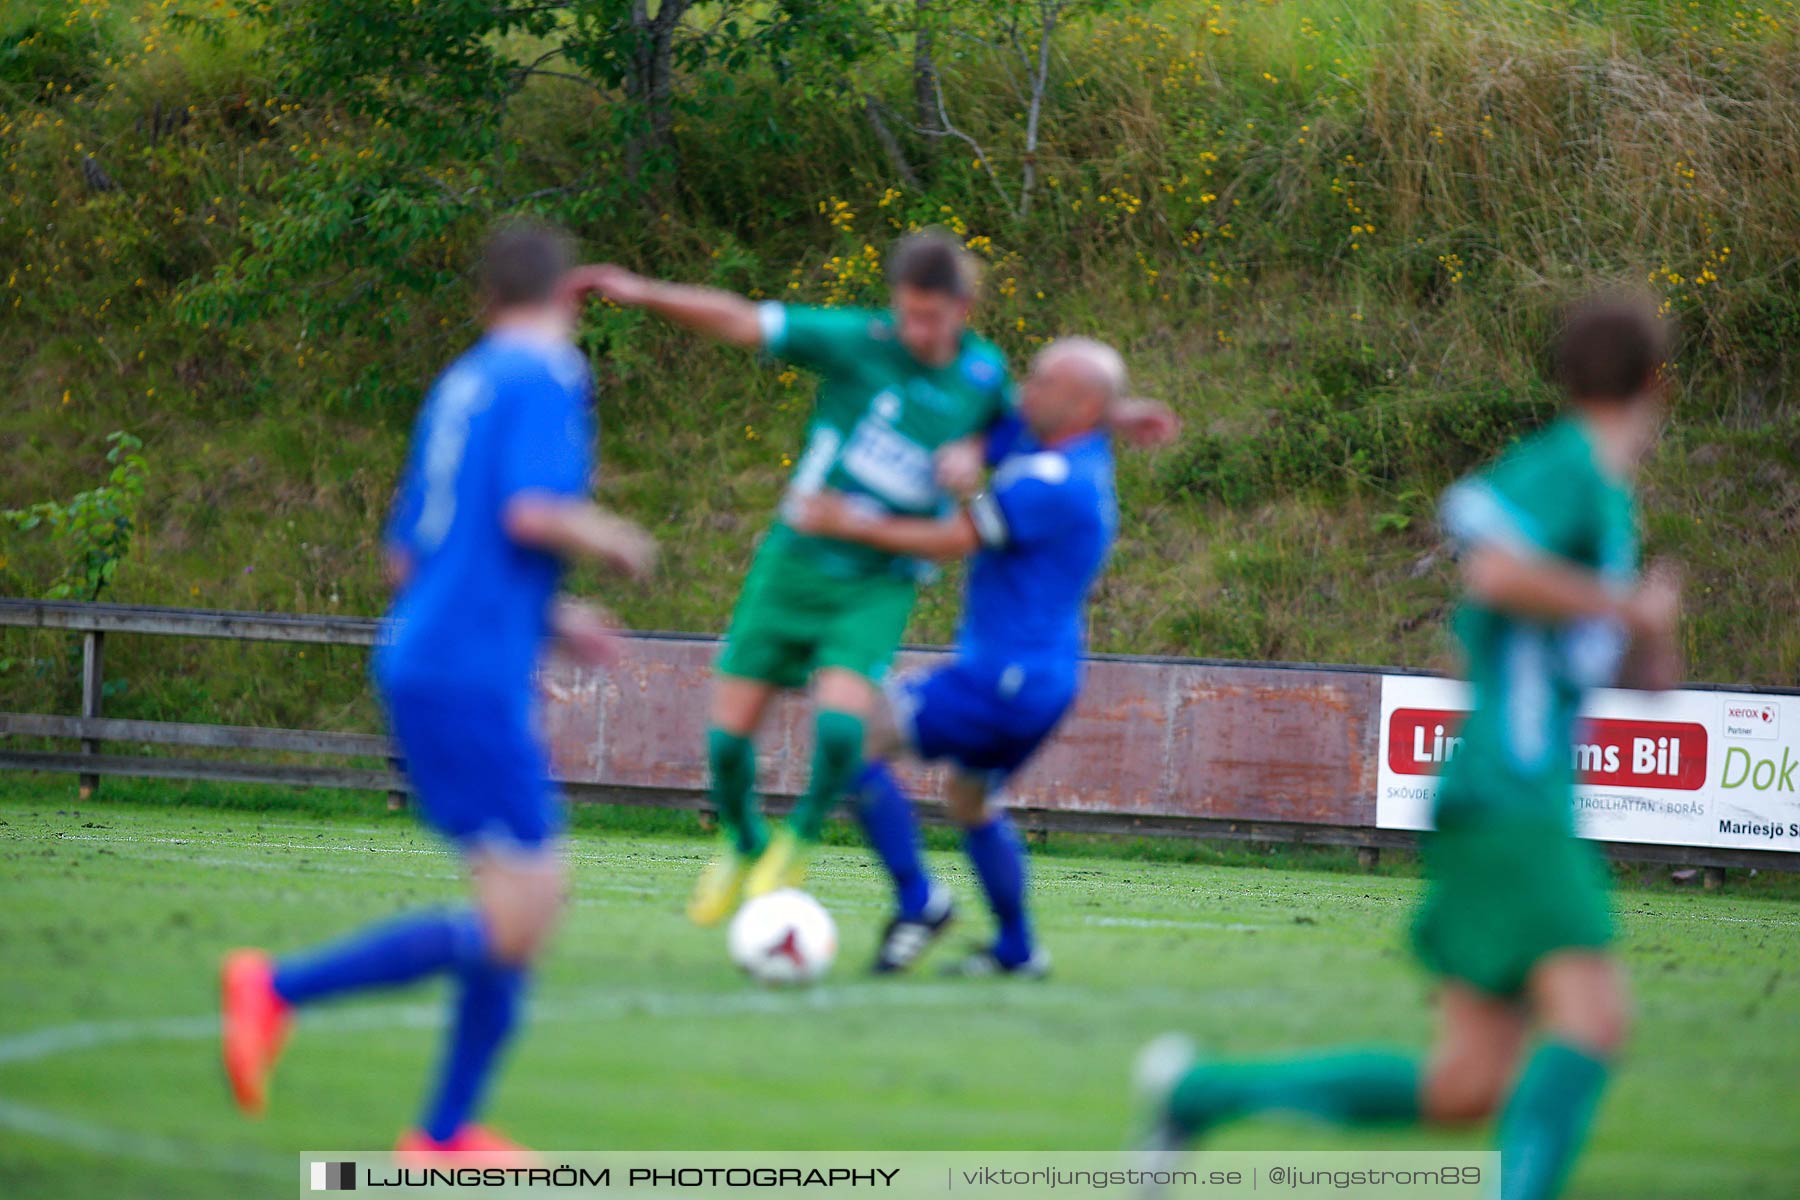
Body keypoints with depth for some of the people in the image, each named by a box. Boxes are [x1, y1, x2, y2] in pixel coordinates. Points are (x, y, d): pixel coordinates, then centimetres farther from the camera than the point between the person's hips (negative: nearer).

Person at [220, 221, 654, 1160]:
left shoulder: (456, 387, 18)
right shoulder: (545, 379, -7)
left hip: (419, 661, 9)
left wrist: (549, 619, 26)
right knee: (516, 920, -9)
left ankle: (445, 1133, 13)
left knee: (525, 908, 13)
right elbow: (531, 512, -22)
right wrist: (614, 542, -2)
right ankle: (283, 987, -15)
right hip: (474, 677, -9)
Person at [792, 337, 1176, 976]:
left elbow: (953, 540, -16)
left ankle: (917, 900, -5)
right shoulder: (1063, 450, 6)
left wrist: (852, 523, -11)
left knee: (857, 739, -11)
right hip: (1046, 678, 10)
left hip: (1005, 678, -10)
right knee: (969, 799, 29)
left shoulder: (1052, 480, -22)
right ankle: (1017, 949, 36)